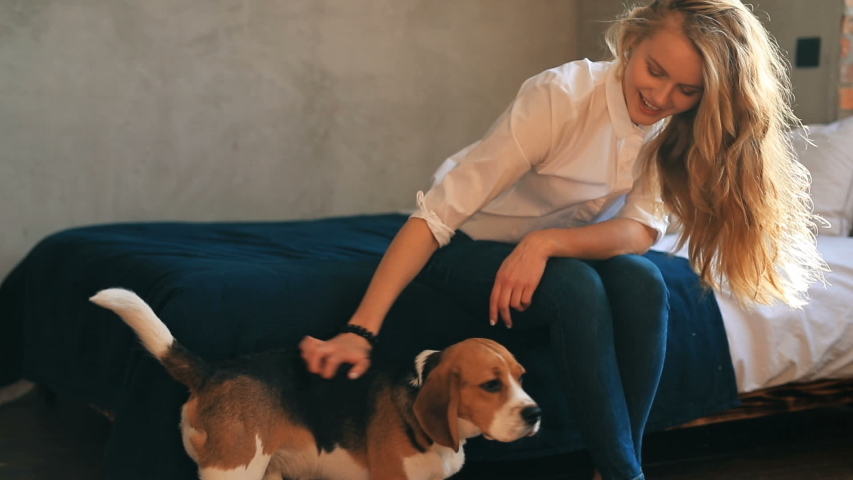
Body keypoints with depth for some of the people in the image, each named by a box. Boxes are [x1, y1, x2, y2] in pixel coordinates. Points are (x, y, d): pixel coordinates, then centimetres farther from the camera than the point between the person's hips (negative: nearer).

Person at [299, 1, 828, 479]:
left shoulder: (677, 130, -11)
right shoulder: (562, 96, -28)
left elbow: (642, 230, -20)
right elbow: (438, 212, -32)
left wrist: (547, 242, -39)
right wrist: (361, 331, -39)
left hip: (565, 249, 4)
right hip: (471, 248, -4)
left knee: (641, 281, -26)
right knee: (576, 287, -32)